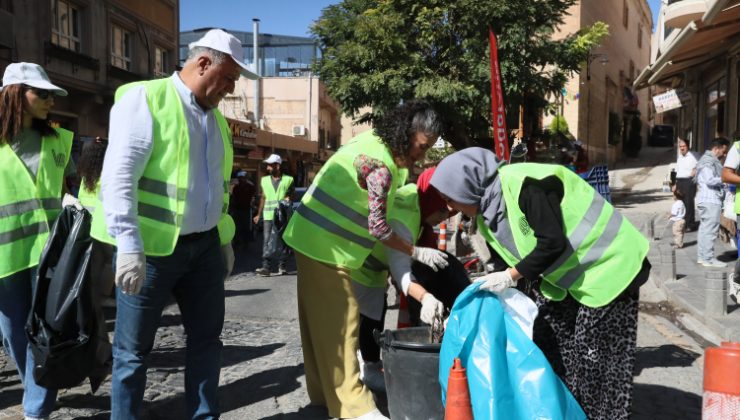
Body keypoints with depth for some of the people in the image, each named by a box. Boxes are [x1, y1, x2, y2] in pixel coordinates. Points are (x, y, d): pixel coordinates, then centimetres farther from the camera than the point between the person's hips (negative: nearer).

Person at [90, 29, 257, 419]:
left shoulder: (215, 116, 14)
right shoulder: (144, 98, -10)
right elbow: (119, 176, -17)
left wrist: (225, 238, 20)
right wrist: (128, 245, -23)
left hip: (204, 246, 7)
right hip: (152, 248, -7)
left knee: (206, 339, 13)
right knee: (133, 349, 7)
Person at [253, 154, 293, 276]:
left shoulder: (288, 179, 4)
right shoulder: (264, 180, 14)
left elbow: (289, 196, 7)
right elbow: (263, 198, 16)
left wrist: (287, 199, -16)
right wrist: (259, 214, 14)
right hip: (268, 215, 2)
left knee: (282, 241, 4)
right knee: (267, 241, -5)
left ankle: (282, 266, 11)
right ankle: (265, 267, -8)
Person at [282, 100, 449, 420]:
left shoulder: (375, 141, 5)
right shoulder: (379, 165, -23)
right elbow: (378, 227, -19)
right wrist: (418, 253, -10)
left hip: (316, 239, 10)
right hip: (325, 245, -10)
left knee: (322, 320, 15)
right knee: (339, 321, -4)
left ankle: (325, 392, 27)